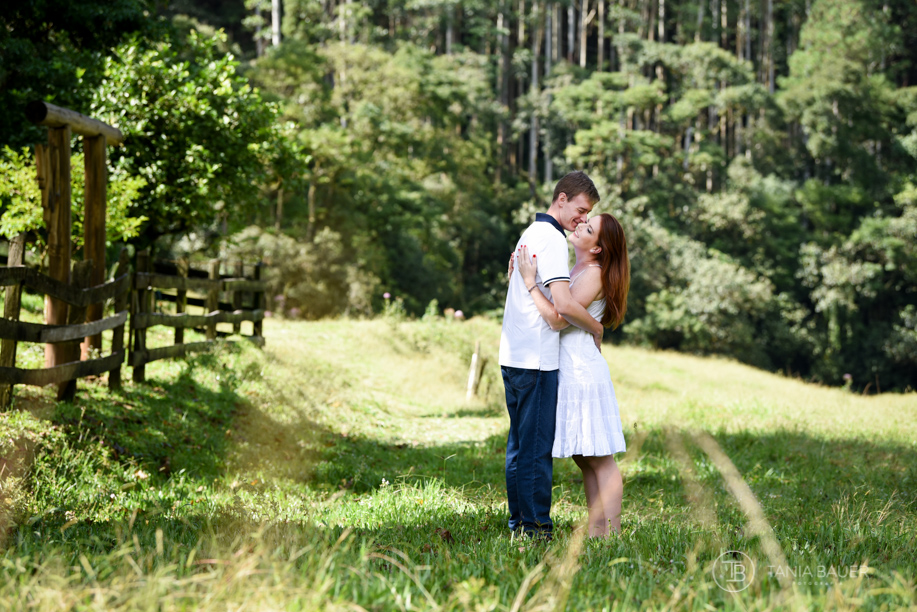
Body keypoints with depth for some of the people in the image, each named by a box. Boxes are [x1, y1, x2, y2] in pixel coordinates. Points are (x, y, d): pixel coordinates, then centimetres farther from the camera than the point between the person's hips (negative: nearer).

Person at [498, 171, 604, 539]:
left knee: (519, 443, 13)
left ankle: (518, 519, 19)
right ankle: (535, 524, -2)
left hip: (512, 355, 10)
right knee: (537, 444, -5)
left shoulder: (530, 233, 17)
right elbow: (563, 304, -23)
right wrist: (595, 328, -7)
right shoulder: (552, 239, -13)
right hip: (537, 358, -10)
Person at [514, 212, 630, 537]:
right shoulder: (575, 270, 16)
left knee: (600, 459, -6)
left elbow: (558, 319, -20)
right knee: (585, 459, 12)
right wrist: (522, 275, 10)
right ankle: (595, 531, 17)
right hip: (570, 374, 10)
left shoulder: (594, 275, -13)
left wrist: (530, 281, -18)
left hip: (584, 373, -10)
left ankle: (611, 534, -3)